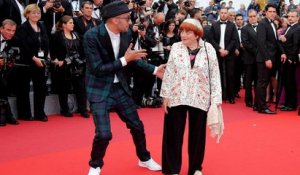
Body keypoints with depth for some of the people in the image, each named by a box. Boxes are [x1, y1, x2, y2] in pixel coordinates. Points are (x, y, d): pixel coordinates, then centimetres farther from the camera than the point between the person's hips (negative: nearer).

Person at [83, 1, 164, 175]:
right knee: (104, 134, -11)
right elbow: (97, 68, -23)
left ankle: (145, 159, 39)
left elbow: (132, 58, 12)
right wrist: (124, 60, -25)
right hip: (100, 90, -5)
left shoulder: (126, 34, -4)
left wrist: (154, 69, 4)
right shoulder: (92, 36, -21)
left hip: (120, 88, 6)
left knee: (137, 126, 14)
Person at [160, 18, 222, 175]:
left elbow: (215, 75, -2)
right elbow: (168, 73, 2)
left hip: (199, 99, 0)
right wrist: (165, 96, 0)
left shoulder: (208, 49, -3)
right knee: (174, 134, 6)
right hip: (177, 97, 1)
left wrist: (216, 99, -7)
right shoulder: (176, 47, -1)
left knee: (197, 134, 9)